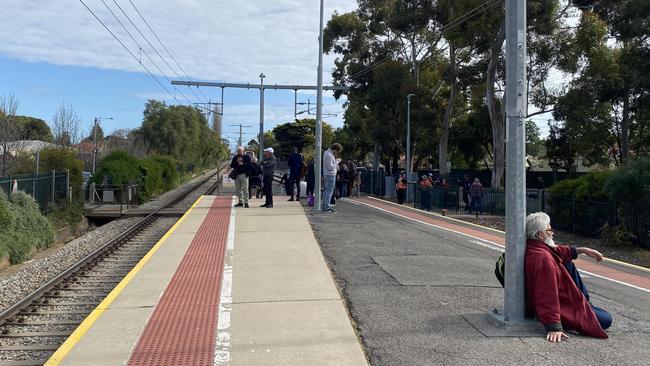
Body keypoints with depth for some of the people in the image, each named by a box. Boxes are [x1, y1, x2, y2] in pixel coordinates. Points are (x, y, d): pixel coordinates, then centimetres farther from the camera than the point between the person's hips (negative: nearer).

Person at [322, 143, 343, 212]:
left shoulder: (326, 152, 9)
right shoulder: (329, 155, -21)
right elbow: (330, 167, -23)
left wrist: (334, 157, 4)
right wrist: (336, 161, -14)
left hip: (326, 174, 10)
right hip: (331, 175, -10)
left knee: (326, 191, 16)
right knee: (329, 191, -6)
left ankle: (323, 206, 22)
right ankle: (326, 208, -5)